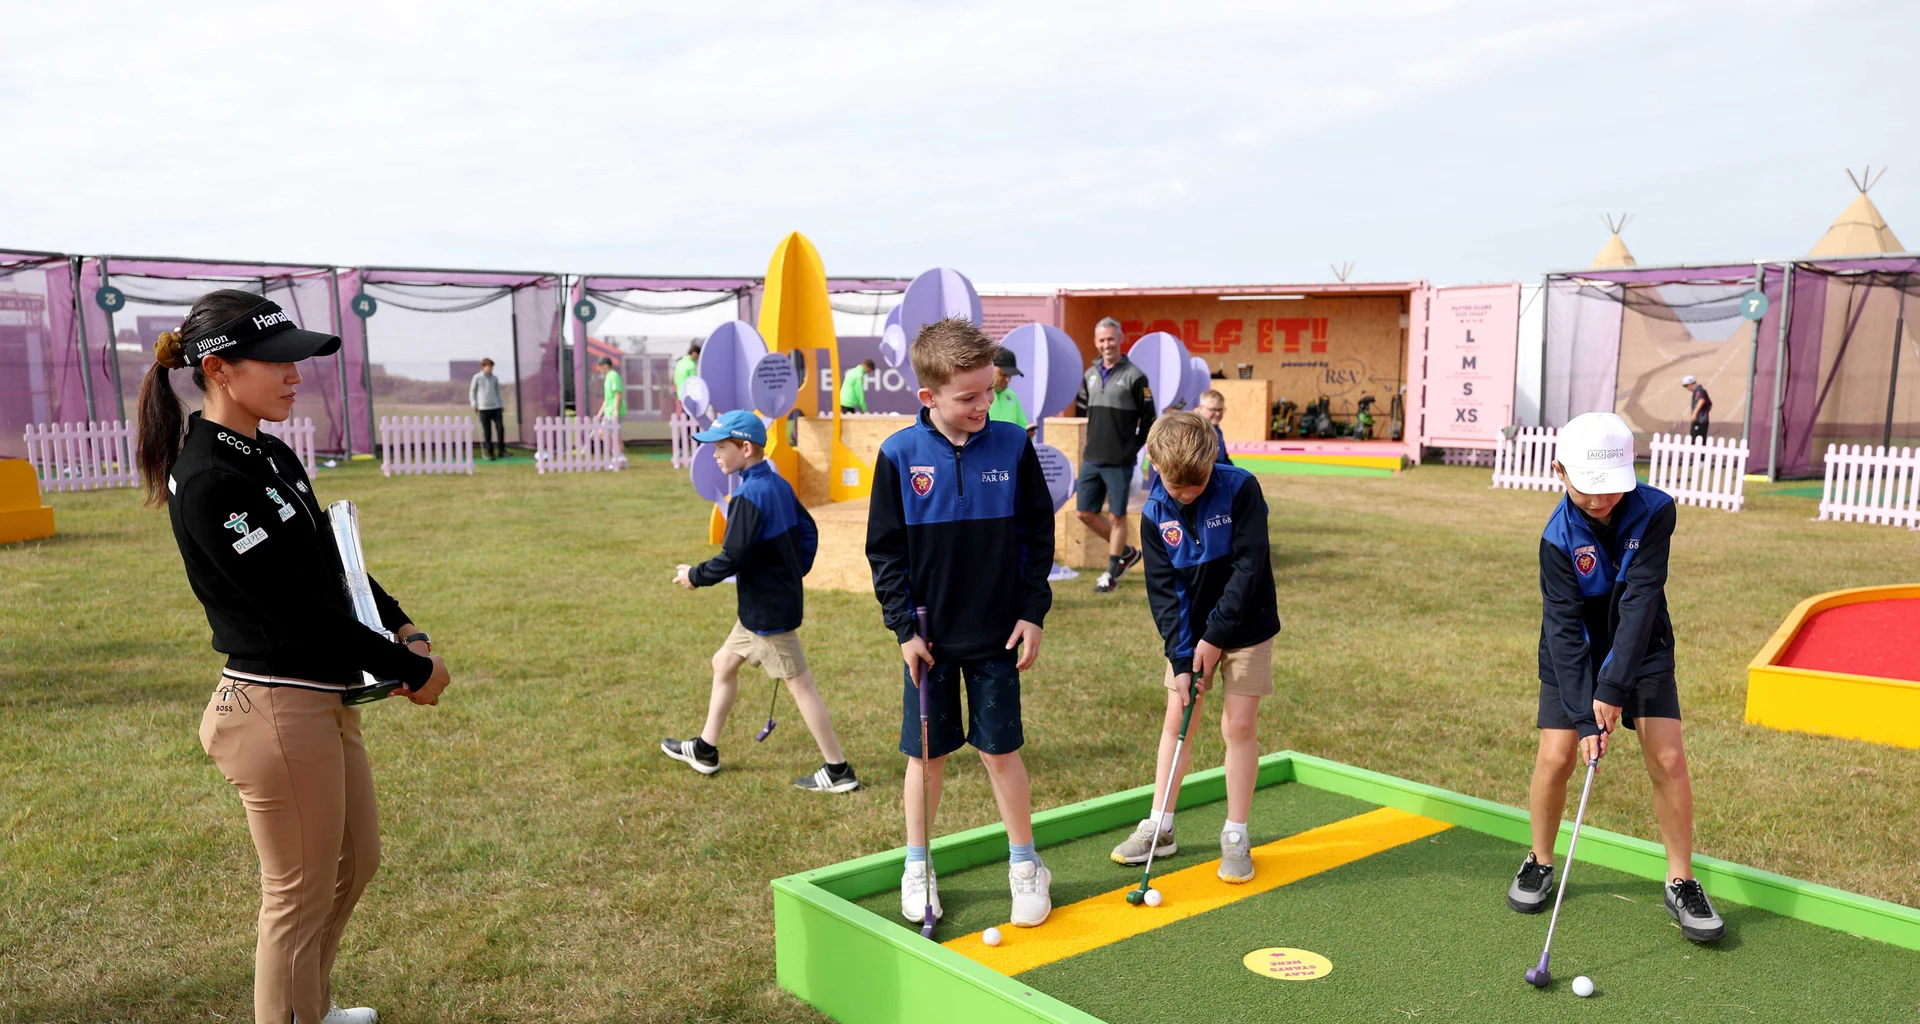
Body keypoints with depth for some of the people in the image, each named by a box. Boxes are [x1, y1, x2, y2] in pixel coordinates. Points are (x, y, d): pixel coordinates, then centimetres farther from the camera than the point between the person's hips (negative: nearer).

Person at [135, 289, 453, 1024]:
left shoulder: (272, 457, 8)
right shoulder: (209, 481, -20)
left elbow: (331, 561, 16)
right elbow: (296, 610, -21)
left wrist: (400, 626, 1)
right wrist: (415, 670, -13)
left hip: (326, 700, 10)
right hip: (277, 711, -10)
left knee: (355, 863, 23)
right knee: (301, 895, 6)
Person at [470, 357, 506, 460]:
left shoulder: (495, 378, 11)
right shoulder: (477, 378, 1)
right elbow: (472, 392, 6)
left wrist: (502, 405, 15)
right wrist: (474, 404, -2)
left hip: (496, 407, 3)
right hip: (484, 408, -3)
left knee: (501, 429, -7)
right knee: (487, 432, -1)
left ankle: (501, 450, 3)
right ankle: (490, 453, 5)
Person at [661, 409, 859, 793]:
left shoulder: (748, 496, -22)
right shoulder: (779, 485, 6)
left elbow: (732, 559, -23)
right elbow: (807, 531, 13)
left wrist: (694, 576, -8)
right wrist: (795, 572, 17)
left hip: (769, 610, -10)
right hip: (760, 606, 10)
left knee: (799, 684, -3)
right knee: (724, 663, 21)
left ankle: (838, 771, 5)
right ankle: (704, 750, 34)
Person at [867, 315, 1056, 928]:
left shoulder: (1013, 446, -5)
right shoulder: (899, 456, -8)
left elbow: (1038, 534, 3)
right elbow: (885, 550, -2)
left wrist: (1033, 612, -1)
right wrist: (903, 626, -6)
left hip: (997, 634, 0)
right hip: (930, 637, 0)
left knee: (1002, 749, 7)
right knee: (925, 755, 11)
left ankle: (1024, 864, 25)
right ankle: (917, 866, 29)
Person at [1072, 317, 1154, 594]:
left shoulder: (1135, 376, -7)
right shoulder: (1090, 374, 10)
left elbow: (1149, 419, -3)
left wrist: (1132, 448, 1)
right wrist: (1092, 445, 14)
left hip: (1119, 463, -6)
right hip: (1091, 459, 6)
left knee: (1116, 516, 2)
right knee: (1085, 511, 7)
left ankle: (1111, 574, 13)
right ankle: (1126, 552, 26)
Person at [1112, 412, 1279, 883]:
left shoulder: (1241, 489, -19)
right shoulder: (1155, 513, -10)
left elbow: (1249, 567, -20)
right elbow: (1163, 589, -9)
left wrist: (1215, 636, -21)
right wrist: (1181, 659, -16)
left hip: (1245, 628, -3)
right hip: (1188, 632, 3)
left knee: (1238, 726, -1)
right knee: (1175, 721, 7)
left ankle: (1236, 835, 12)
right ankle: (1159, 827, 19)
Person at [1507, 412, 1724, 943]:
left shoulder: (1655, 511, -22)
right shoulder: (1559, 537, -23)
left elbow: (1640, 601, -27)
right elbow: (1565, 630, -23)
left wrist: (1615, 686, -32)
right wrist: (1584, 718, -29)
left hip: (1642, 650, 1)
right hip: (1573, 657, 0)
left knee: (1668, 759, -9)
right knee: (1555, 757, -9)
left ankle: (1681, 882, 8)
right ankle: (1540, 863, 15)